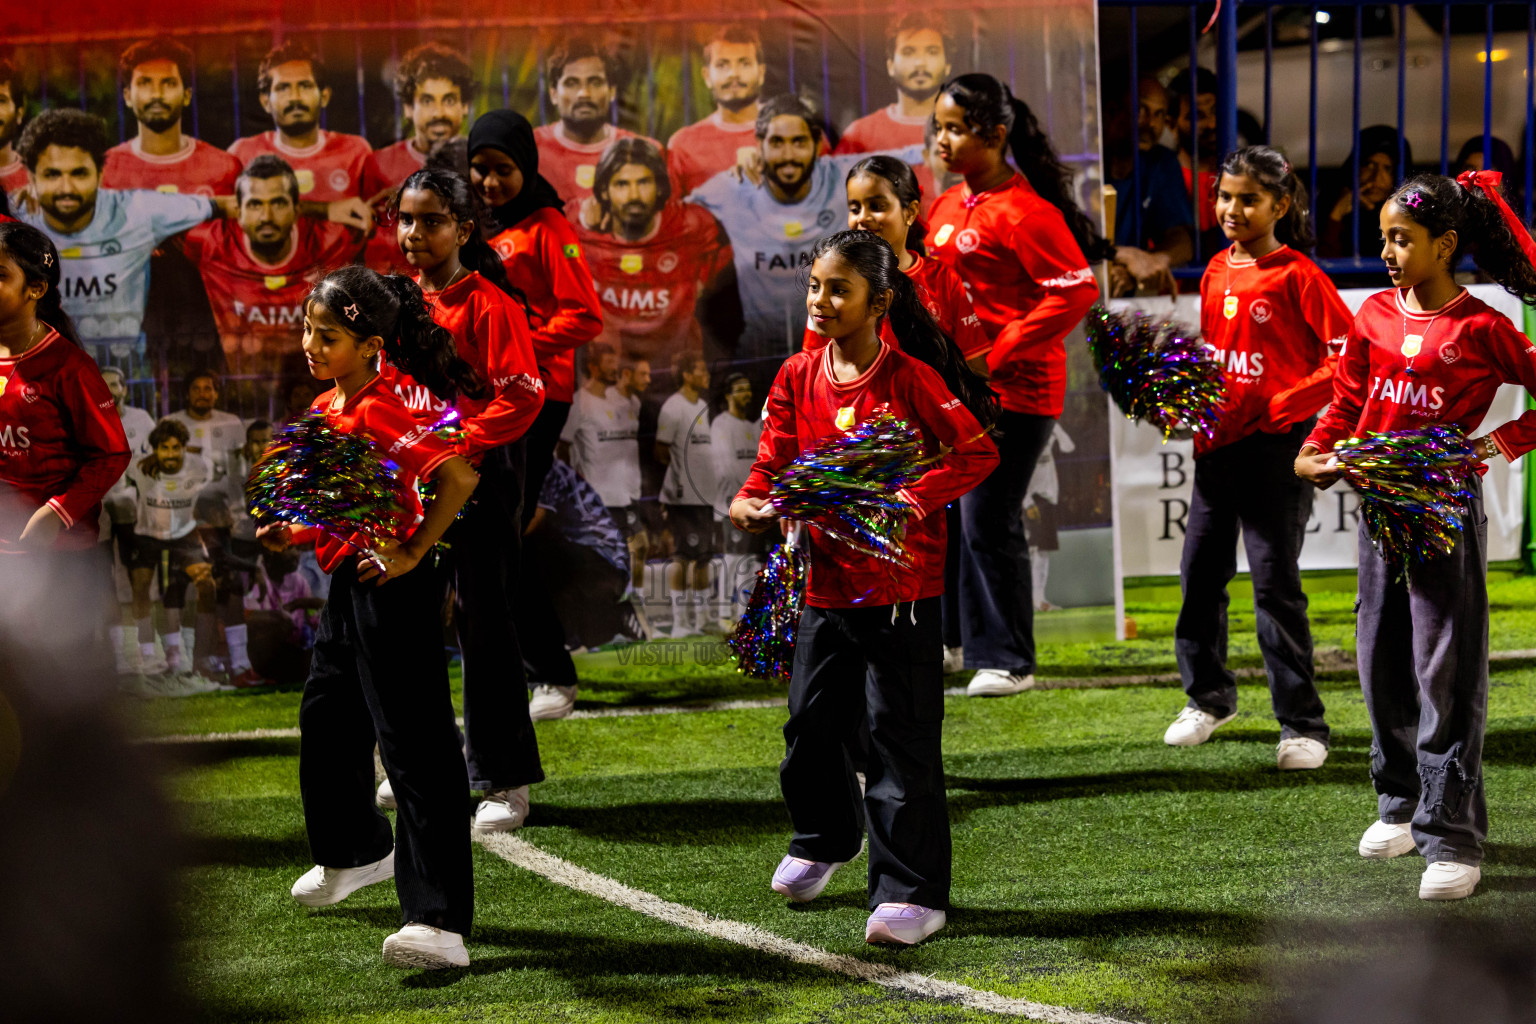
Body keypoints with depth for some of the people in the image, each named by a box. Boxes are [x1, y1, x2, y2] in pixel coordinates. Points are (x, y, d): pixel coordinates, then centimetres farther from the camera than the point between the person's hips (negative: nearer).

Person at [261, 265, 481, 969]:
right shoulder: (327, 408, 10)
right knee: (325, 724, 25)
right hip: (346, 588, 10)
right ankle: (357, 851, 51)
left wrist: (413, 552, -21)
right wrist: (293, 534, 8)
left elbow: (458, 477, -28)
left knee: (414, 746, -13)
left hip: (392, 593, -10)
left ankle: (440, 923, -17)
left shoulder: (380, 411, -19)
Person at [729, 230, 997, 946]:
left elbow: (978, 452, -9)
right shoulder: (798, 376, 5)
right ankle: (826, 837, 43)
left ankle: (912, 890, -2)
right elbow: (774, 462, 7)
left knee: (899, 732, -6)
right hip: (826, 580, 5)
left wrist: (913, 500, -21)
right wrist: (750, 504, -14)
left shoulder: (910, 377, -10)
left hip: (901, 583, -5)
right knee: (811, 725, 15)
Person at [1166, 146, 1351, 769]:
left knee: (1275, 582, -5)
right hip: (1219, 440, 7)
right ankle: (1208, 697, 31)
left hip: (1277, 441, -7)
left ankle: (1302, 725, 3)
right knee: (1199, 571, 11)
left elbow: (1346, 356, -12)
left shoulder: (1297, 276, -10)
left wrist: (1282, 406, -17)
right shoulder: (1216, 274, 10)